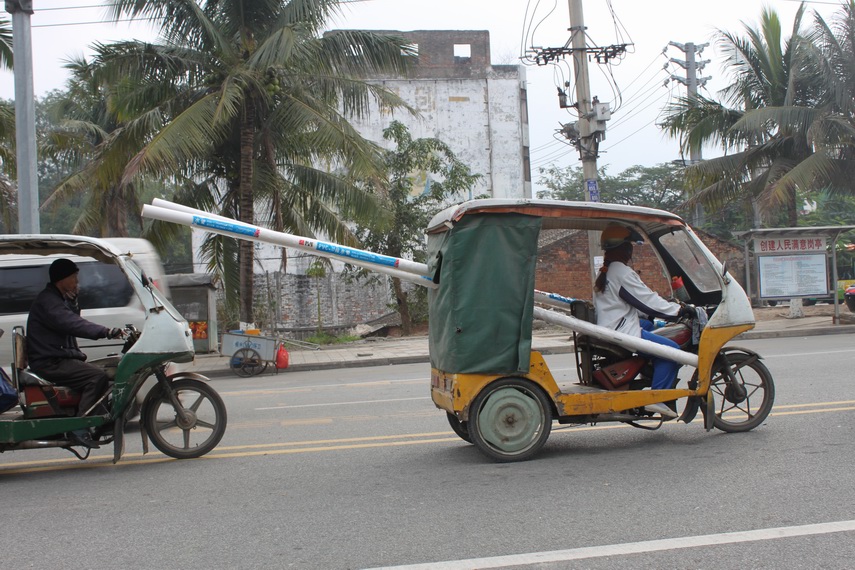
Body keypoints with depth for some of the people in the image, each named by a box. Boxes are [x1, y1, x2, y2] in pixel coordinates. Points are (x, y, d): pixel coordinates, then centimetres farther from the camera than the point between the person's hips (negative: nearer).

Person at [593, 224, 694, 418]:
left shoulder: (604, 273, 18)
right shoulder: (622, 272, -14)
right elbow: (647, 300, -14)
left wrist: (650, 314, 18)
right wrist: (679, 310, -6)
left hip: (606, 331, 11)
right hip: (622, 334, -11)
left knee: (650, 327, 32)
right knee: (672, 350, -11)